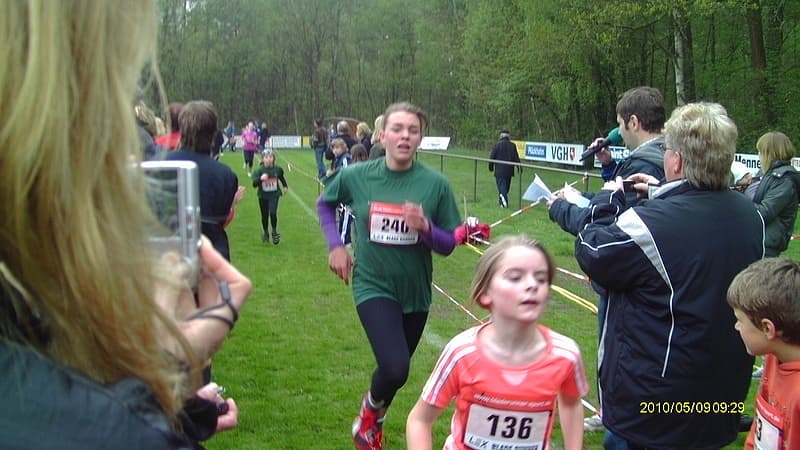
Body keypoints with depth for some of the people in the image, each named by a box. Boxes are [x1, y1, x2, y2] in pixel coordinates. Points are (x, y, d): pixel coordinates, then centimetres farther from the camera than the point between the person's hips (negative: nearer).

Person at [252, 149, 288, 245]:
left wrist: (285, 186, 29)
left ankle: (274, 232, 4)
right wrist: (260, 179, -41)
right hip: (263, 196, 0)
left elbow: (281, 177, 15)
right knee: (264, 216, 11)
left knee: (273, 213, -19)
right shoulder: (259, 170, -16)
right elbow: (254, 184, -23)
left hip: (274, 194, 0)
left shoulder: (278, 169, -8)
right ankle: (266, 233, 35)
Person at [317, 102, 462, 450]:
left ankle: (373, 422, 51)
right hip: (374, 287, -2)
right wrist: (335, 245, -2)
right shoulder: (356, 176, -10)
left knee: (395, 370, 19)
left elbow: (448, 245, -6)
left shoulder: (436, 184, -12)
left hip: (415, 291, 2)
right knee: (395, 369, -21)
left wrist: (425, 227, -25)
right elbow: (325, 204, 11)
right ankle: (371, 407, 15)